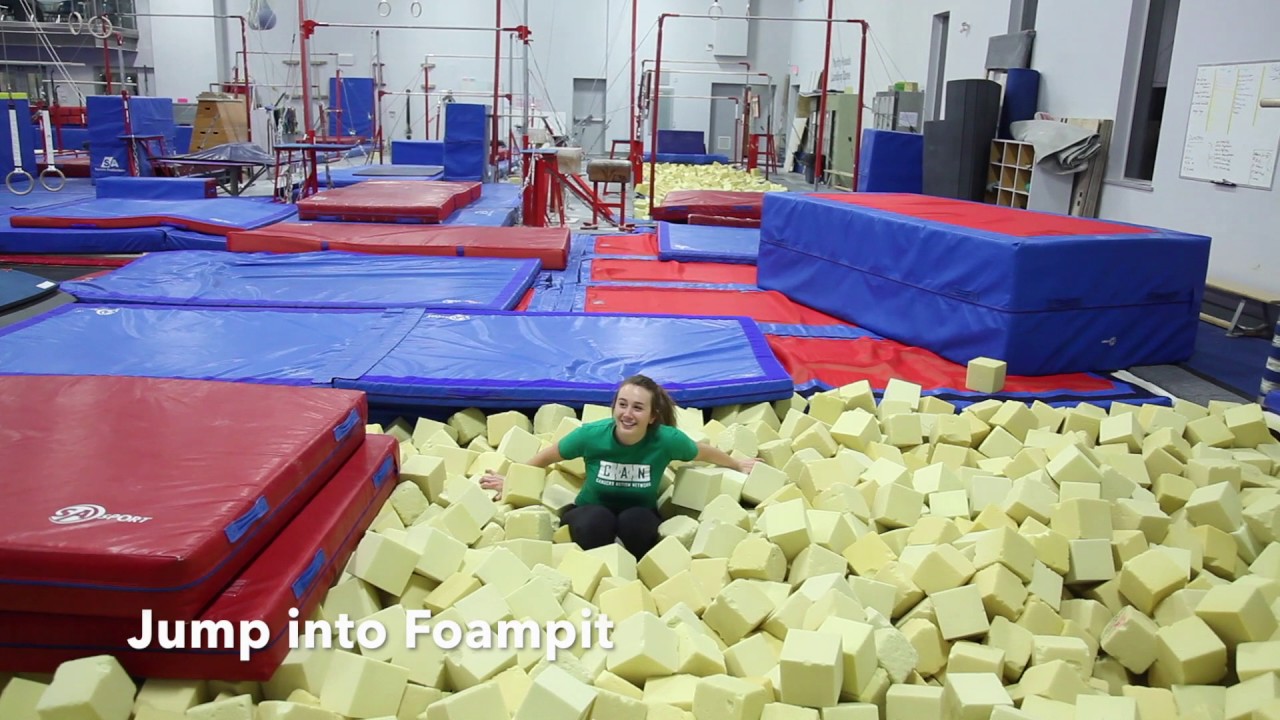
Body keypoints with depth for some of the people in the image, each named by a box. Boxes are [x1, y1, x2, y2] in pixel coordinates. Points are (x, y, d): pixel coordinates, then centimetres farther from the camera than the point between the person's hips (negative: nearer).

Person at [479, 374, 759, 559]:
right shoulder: (592, 434, -24)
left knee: (635, 521, -35)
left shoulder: (666, 440, -23)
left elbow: (703, 452, 0)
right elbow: (548, 455, -4)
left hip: (640, 518, 1)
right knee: (599, 521, -36)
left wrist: (738, 465, 17)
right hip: (592, 516, -1)